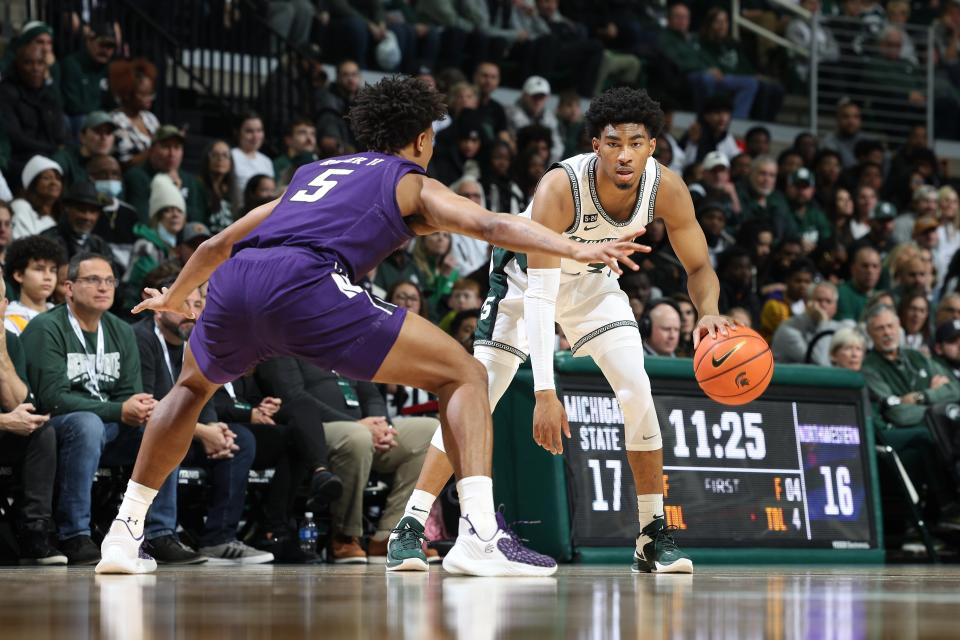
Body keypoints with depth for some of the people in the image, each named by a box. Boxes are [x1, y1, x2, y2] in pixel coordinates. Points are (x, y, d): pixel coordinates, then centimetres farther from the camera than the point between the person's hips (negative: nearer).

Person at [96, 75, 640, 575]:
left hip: (234, 283, 6)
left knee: (193, 387, 37)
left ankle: (123, 535, 32)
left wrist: (174, 298, 64)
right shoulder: (414, 185, 22)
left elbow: (221, 243, 47)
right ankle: (480, 535, -15)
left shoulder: (313, 173, 38)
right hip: (305, 283, -6)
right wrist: (576, 250, -9)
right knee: (465, 376, 4)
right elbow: (489, 225, 1)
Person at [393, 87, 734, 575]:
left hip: (592, 279, 4)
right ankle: (410, 526, -6)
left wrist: (708, 312, -37)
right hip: (527, 274, -3)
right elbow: (539, 296, -40)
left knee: (637, 392, -12)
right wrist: (545, 392, -45)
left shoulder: (667, 189, -26)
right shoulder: (560, 188, -39)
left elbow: (699, 267, -12)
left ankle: (653, 536, -2)